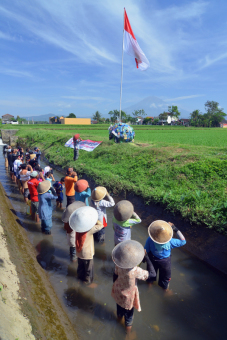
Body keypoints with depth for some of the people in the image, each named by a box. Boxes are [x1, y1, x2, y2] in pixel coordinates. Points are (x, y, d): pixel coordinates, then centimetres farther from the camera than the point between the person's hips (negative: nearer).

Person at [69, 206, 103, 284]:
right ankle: (88, 280, 38)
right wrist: (94, 219, -22)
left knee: (80, 265, 30)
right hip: (87, 254, -5)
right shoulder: (90, 229, -31)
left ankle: (80, 276, 50)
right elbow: (101, 225, -24)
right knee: (89, 268, 20)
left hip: (79, 252, 6)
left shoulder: (77, 227, -16)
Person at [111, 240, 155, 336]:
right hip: (128, 295, -4)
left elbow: (115, 276, -8)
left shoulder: (118, 265, -27)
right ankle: (128, 326, 55)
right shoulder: (135, 271, -42)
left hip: (118, 291, 4)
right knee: (129, 313, 28)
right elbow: (152, 274, -32)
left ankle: (119, 317, 66)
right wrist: (147, 259, -27)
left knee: (119, 306, 36)